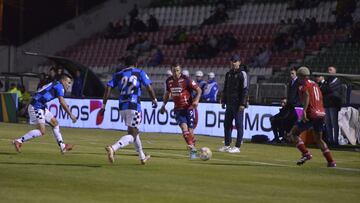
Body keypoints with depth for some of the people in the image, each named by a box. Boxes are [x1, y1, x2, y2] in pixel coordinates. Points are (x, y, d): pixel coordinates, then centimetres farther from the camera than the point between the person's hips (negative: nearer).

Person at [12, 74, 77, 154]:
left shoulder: (54, 85, 20)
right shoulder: (59, 86, -8)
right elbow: (62, 103, -17)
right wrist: (71, 115, -14)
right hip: (36, 107, -11)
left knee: (55, 123, 14)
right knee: (41, 131, -15)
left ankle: (62, 147, 17)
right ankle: (18, 141, -13)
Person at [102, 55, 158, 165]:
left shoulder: (118, 75, 12)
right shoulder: (139, 73, 5)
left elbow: (108, 88, 3)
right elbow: (149, 88, -1)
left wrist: (103, 105, 4)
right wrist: (154, 100, 14)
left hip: (122, 107, 5)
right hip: (134, 106, -5)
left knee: (135, 131, 23)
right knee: (131, 135, -6)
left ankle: (142, 157, 33)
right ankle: (113, 148, -31)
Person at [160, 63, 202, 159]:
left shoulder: (186, 80, -12)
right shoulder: (169, 81, 3)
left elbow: (199, 90, -9)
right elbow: (167, 93, 22)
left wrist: (196, 100, -25)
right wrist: (164, 105, 20)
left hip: (189, 108, -3)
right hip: (178, 109, 3)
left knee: (190, 131, -4)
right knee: (184, 127, -18)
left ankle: (193, 147, 20)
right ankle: (192, 149, -11)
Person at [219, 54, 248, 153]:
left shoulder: (242, 74, -7)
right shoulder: (229, 74, 15)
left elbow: (245, 89, -12)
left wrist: (243, 104, -17)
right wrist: (223, 101, 15)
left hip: (238, 104, -7)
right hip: (229, 103, 7)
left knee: (239, 125, -3)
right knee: (227, 124, 8)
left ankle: (237, 147, -1)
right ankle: (227, 145, 16)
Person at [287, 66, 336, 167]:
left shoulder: (304, 85, -3)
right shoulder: (315, 84, 20)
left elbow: (307, 95, -22)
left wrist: (304, 111, -31)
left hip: (311, 115, -8)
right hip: (321, 114, 8)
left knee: (294, 133, 2)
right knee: (318, 139, 21)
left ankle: (306, 153, -13)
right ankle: (331, 161, 15)